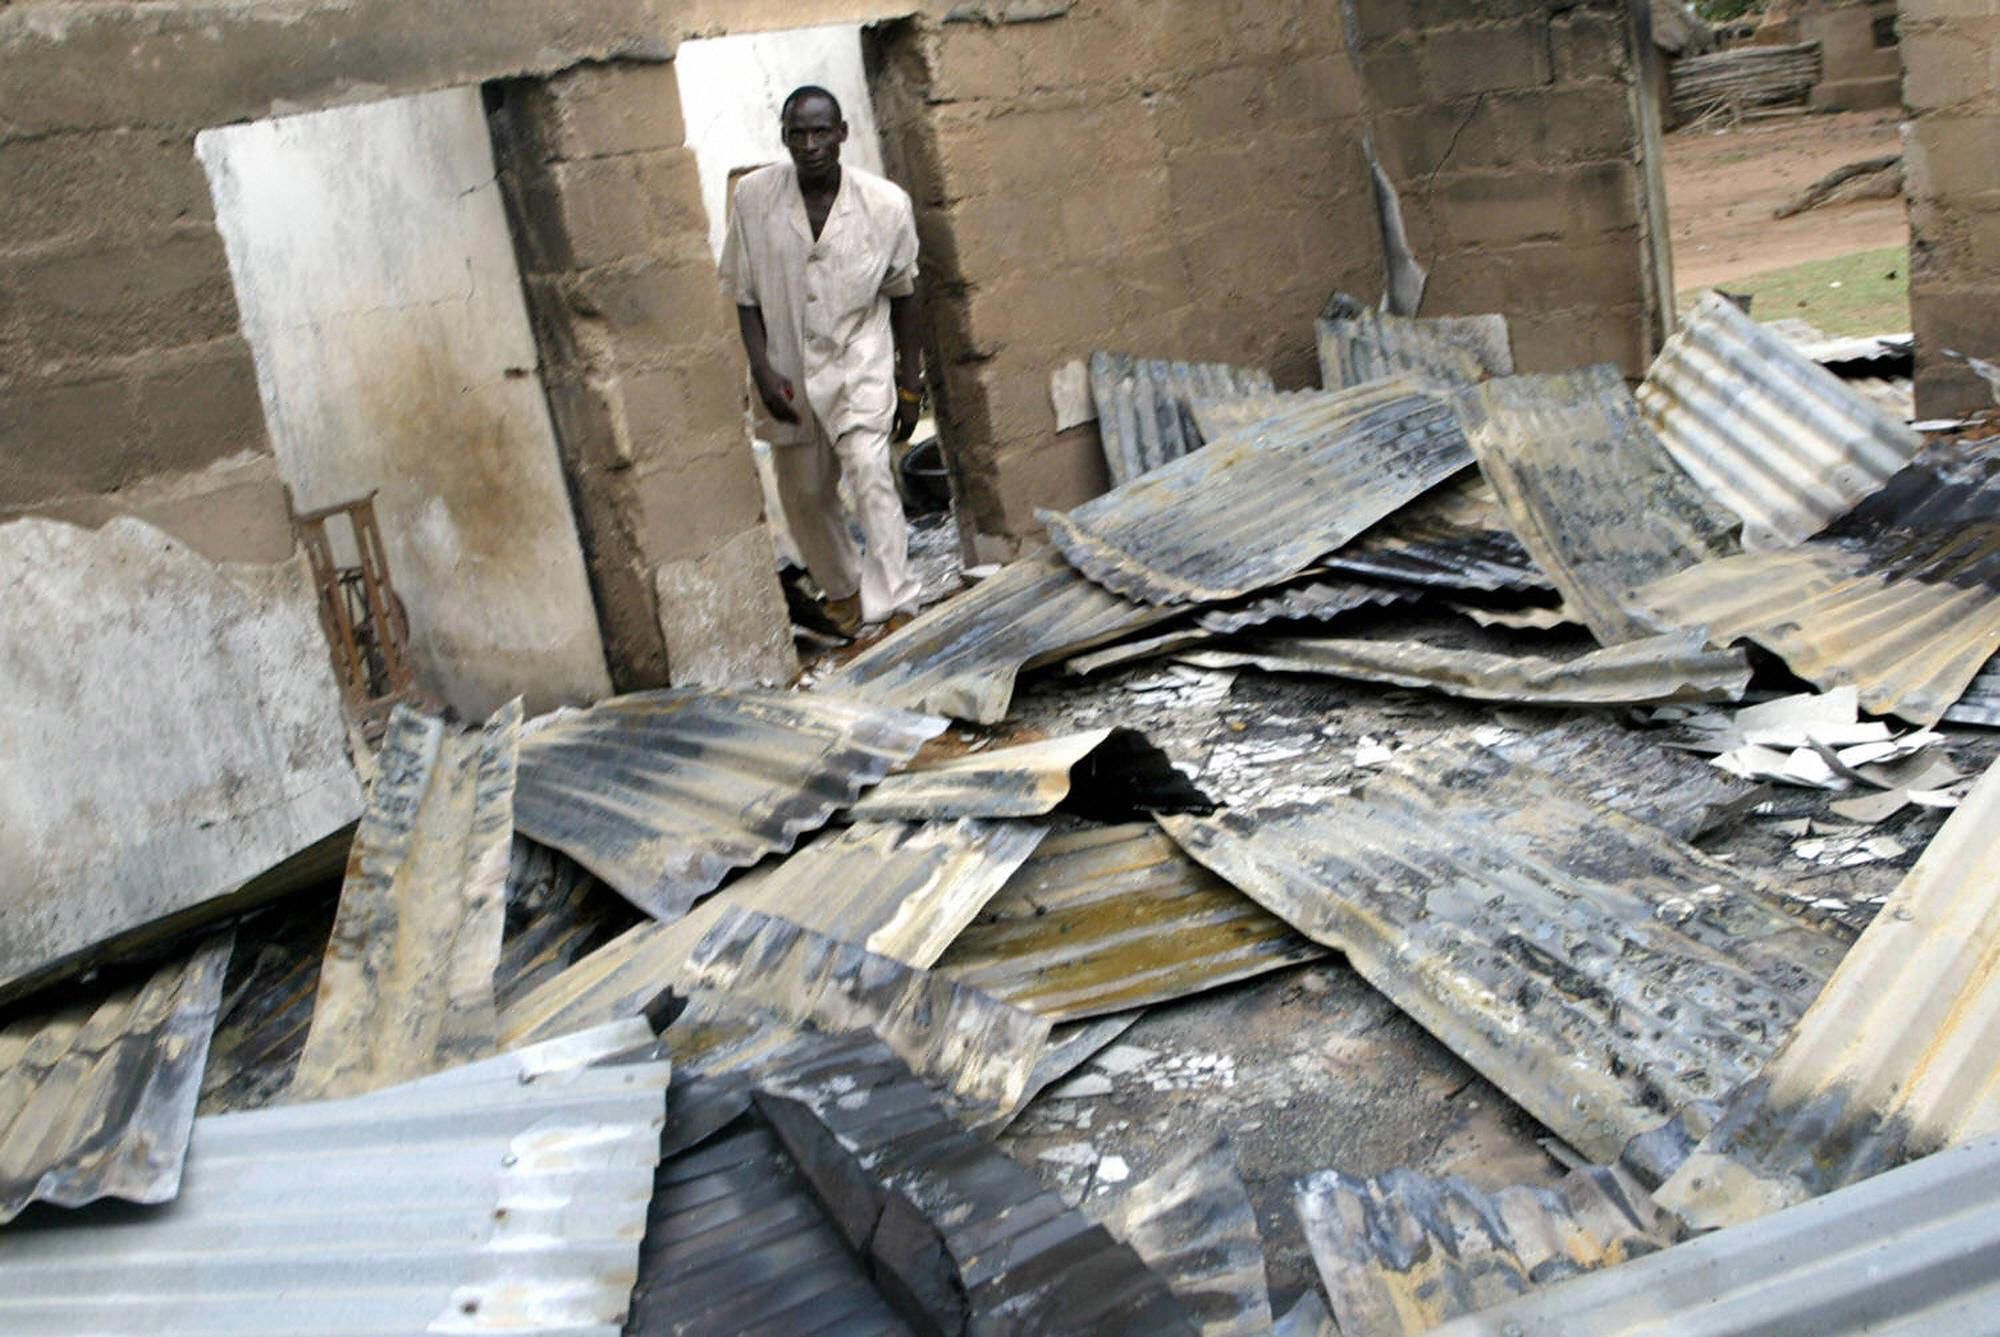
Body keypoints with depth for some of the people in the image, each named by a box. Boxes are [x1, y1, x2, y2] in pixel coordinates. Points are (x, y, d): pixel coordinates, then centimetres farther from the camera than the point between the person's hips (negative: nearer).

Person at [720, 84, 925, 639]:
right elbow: (745, 293, -1)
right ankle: (842, 587, 39)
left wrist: (910, 384, 3)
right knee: (805, 493, 13)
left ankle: (894, 604, -17)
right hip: (789, 369, 2)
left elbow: (902, 294, 0)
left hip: (859, 362, -2)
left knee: (868, 468, -23)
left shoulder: (885, 203, -12)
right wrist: (762, 369, -12)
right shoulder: (754, 197, -10)